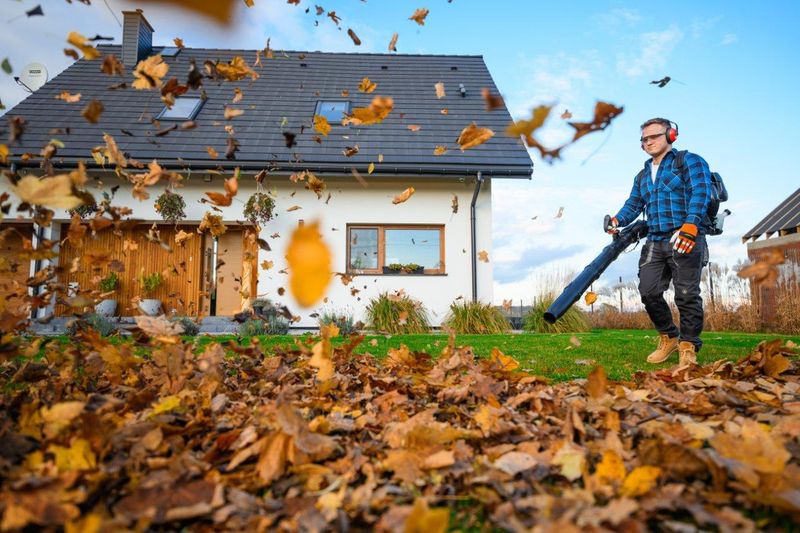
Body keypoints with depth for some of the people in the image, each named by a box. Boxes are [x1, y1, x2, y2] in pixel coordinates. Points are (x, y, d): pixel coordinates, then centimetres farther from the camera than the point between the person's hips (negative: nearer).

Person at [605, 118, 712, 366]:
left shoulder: (690, 161, 4)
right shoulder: (642, 176, 24)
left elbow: (700, 193, -11)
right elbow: (633, 204, 15)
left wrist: (690, 226, -26)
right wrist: (617, 220, -7)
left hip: (686, 240, -6)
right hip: (655, 242, 6)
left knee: (686, 295, -4)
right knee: (649, 291, -1)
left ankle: (688, 346, 8)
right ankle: (668, 338, 18)